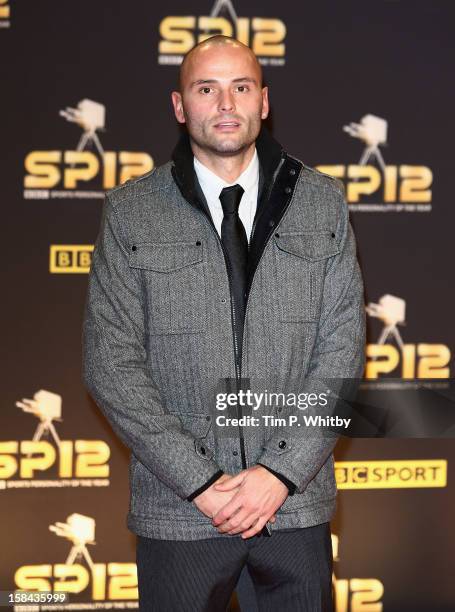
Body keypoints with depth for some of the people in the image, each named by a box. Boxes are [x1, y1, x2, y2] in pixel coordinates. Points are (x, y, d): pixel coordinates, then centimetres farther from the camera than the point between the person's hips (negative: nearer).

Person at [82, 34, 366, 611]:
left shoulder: (322, 202, 2)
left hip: (297, 498, 1)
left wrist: (281, 471, -10)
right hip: (178, 505, -1)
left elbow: (342, 348, 0)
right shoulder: (130, 212, -2)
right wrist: (201, 482, -12)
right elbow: (111, 364, -6)